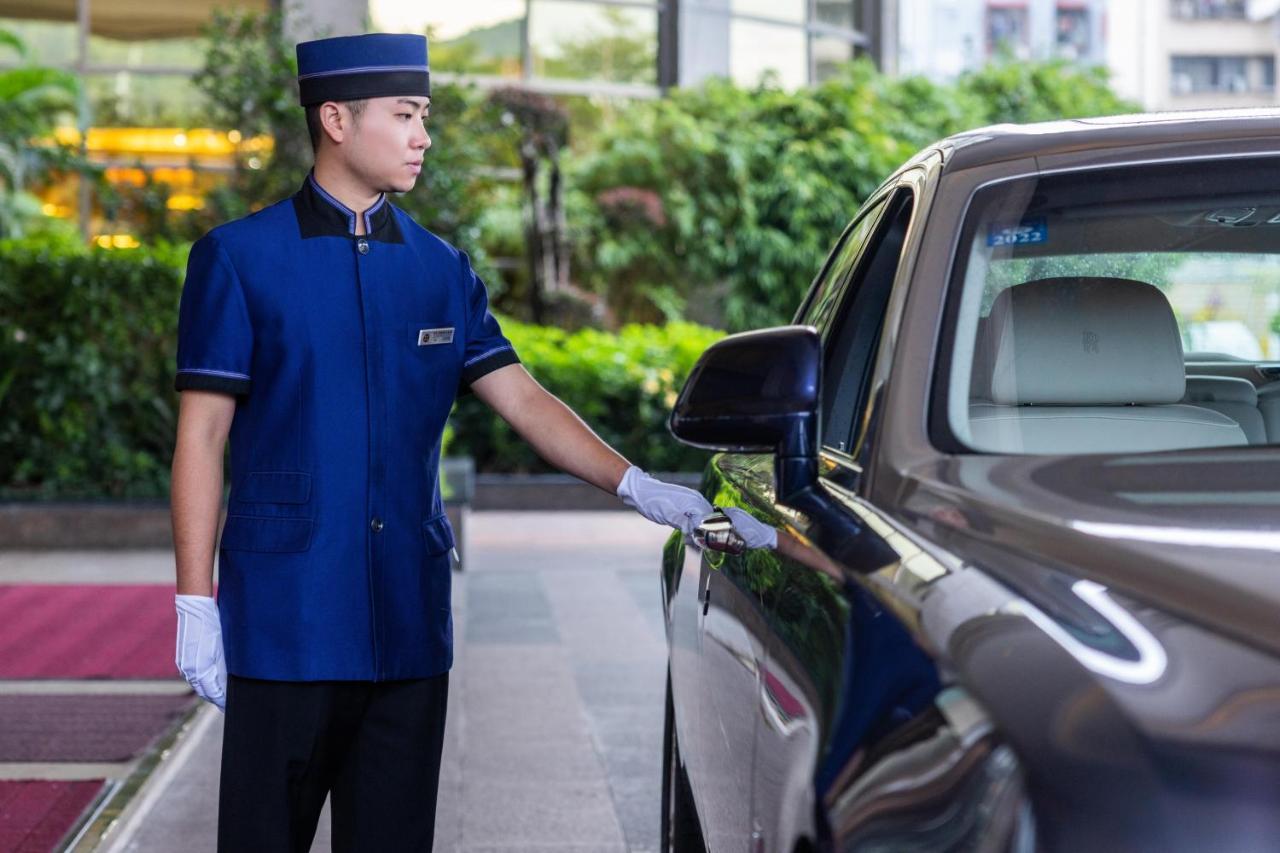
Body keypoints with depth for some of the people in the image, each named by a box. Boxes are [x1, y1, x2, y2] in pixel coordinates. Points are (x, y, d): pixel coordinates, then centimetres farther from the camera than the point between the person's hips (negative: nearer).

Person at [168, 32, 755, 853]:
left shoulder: (442, 270, 11)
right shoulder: (238, 259, -1)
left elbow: (524, 400, 8)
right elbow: (202, 436, -4)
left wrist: (634, 483, -8)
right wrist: (196, 606, -9)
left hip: (409, 623, 4)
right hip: (283, 622, -4)